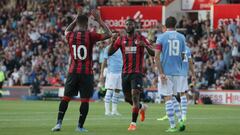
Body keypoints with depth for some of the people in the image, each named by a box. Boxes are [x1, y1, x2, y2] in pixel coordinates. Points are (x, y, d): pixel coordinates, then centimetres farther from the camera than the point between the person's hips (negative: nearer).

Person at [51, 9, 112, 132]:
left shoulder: (70, 36, 2)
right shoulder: (90, 36, -8)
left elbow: (67, 31, 29)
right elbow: (109, 34, 2)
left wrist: (76, 20, 28)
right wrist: (99, 20, 5)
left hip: (73, 72, 3)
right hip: (86, 73, -3)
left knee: (66, 97, 9)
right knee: (85, 100, 3)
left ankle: (59, 123, 2)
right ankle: (80, 126, 3)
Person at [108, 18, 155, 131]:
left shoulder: (141, 38, 0)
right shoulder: (121, 39, 8)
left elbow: (153, 53, -4)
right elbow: (109, 53, 4)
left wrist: (145, 45, -23)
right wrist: (113, 41, -13)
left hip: (137, 72, -4)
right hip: (125, 72, 4)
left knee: (135, 95, -15)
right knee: (127, 98, 11)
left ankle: (133, 123, -12)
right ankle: (142, 107, 42)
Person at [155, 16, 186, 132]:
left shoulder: (161, 38, -3)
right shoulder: (181, 37, 5)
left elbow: (157, 56, -10)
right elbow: (182, 56, 12)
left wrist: (161, 73, -9)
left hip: (166, 72, -3)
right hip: (178, 72, 3)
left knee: (168, 98, -1)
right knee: (175, 97, 17)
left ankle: (172, 126, -4)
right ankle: (180, 120, 1)